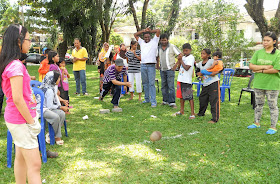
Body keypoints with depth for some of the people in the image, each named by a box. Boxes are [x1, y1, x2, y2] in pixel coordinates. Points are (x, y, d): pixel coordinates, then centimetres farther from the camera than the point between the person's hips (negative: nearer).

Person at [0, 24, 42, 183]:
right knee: (34, 164, -5)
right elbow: (17, 99, -24)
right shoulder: (16, 66, -21)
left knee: (21, 157, 21)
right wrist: (32, 122, -18)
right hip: (21, 119, -10)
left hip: (16, 117, 10)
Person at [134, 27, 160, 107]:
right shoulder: (142, 42, 19)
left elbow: (158, 31, 1)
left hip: (151, 65, -4)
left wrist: (150, 31, 14)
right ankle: (147, 99, 21)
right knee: (145, 83, 10)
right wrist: (143, 30, 15)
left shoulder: (154, 41, 8)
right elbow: (135, 35, 22)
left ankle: (153, 101, -7)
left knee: (151, 83, -7)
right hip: (143, 65, 5)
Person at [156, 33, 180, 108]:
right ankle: (165, 101, 20)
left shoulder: (172, 47, -7)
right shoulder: (159, 48, 9)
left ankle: (172, 102, -6)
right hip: (162, 70, 6)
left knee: (171, 86, -9)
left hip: (170, 69, -5)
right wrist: (157, 65, 17)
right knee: (164, 86, 10)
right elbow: (157, 56, 27)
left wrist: (176, 65, -11)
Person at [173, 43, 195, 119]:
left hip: (187, 81, -8)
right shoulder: (183, 57, 14)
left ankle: (192, 113, 0)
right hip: (180, 79, 8)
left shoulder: (191, 57, -9)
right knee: (181, 96, 16)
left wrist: (181, 60, -12)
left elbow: (186, 68, -18)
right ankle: (181, 111, 30)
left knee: (189, 97, -5)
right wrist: (179, 59, 1)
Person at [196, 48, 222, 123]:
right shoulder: (199, 64, 11)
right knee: (202, 98, 16)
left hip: (214, 83, -7)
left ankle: (215, 119, -6)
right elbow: (197, 71, 22)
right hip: (205, 84, 7)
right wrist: (199, 73, 1)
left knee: (214, 100, -9)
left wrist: (215, 72, -21)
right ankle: (201, 113, 41)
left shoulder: (211, 61, -9)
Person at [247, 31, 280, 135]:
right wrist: (264, 67, -15)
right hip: (258, 83, 4)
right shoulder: (258, 52, 5)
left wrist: (260, 71, -12)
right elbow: (251, 66, -3)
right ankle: (257, 123, 30)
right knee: (258, 104, 16)